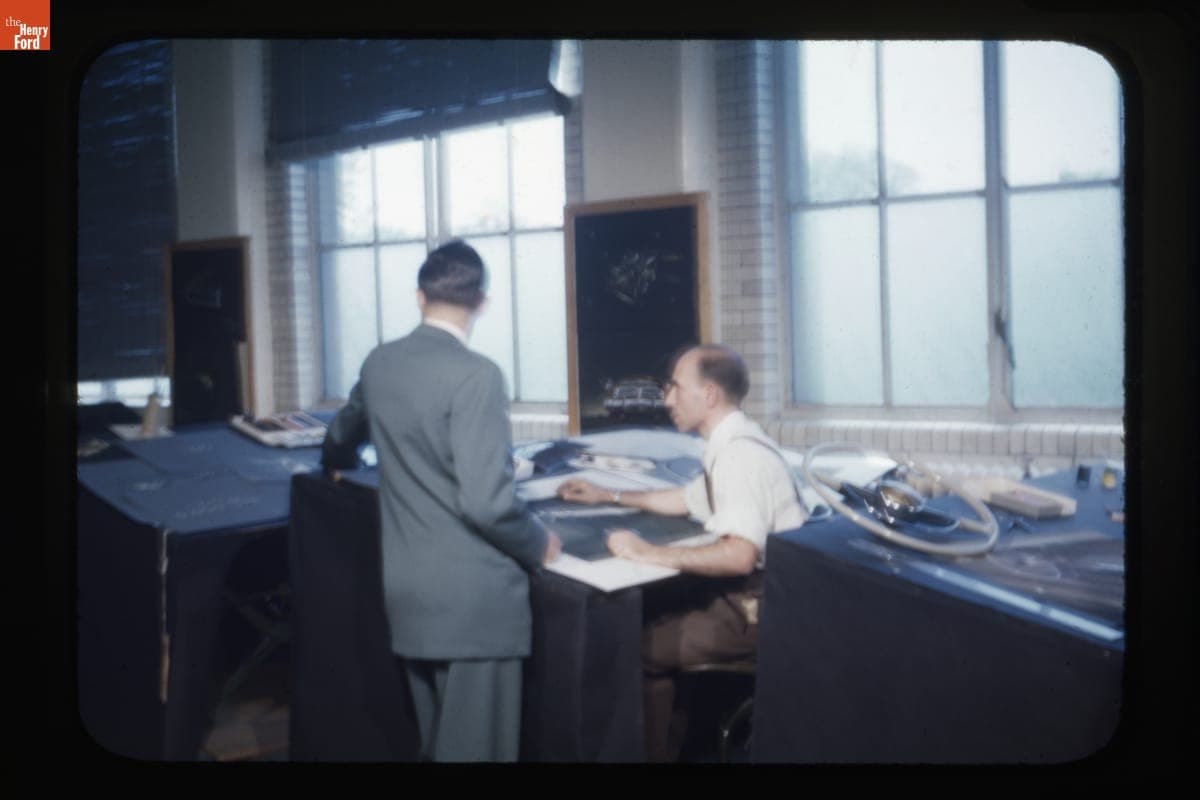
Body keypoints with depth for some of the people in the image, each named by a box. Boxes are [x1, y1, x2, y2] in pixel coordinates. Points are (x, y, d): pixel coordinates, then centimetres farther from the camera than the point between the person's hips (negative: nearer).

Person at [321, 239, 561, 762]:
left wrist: (340, 462, 48)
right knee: (476, 745, 5)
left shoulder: (379, 363, 5)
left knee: (433, 740, 21)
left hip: (408, 588, 8)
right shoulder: (475, 375, -18)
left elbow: (338, 445, 24)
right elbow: (486, 502, -23)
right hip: (473, 595, -7)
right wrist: (539, 547, -4)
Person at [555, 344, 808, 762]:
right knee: (648, 624, 13)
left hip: (763, 606, -9)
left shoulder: (741, 453, -23)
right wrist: (609, 496, 28)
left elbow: (740, 554, -33)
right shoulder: (731, 445, 7)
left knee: (638, 649, -5)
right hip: (744, 588, 9)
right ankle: (672, 741, 23)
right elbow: (688, 499, 25)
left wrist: (651, 553, -26)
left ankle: (656, 750, 14)